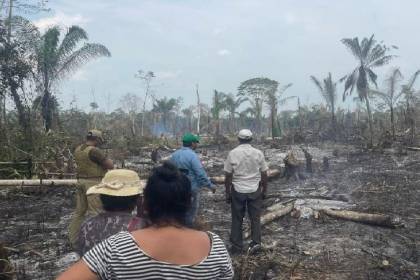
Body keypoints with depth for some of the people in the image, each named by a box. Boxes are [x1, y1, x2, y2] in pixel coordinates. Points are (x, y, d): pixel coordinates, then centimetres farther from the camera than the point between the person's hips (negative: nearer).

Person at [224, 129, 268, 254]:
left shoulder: (233, 153, -7)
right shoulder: (258, 153, -3)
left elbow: (228, 175, -6)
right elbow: (264, 174, 2)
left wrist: (227, 192, 4)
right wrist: (264, 190, 14)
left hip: (238, 191, 0)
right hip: (255, 190, 1)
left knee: (237, 219, 10)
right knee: (255, 217, 13)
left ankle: (237, 246, 16)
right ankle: (256, 242, 4)